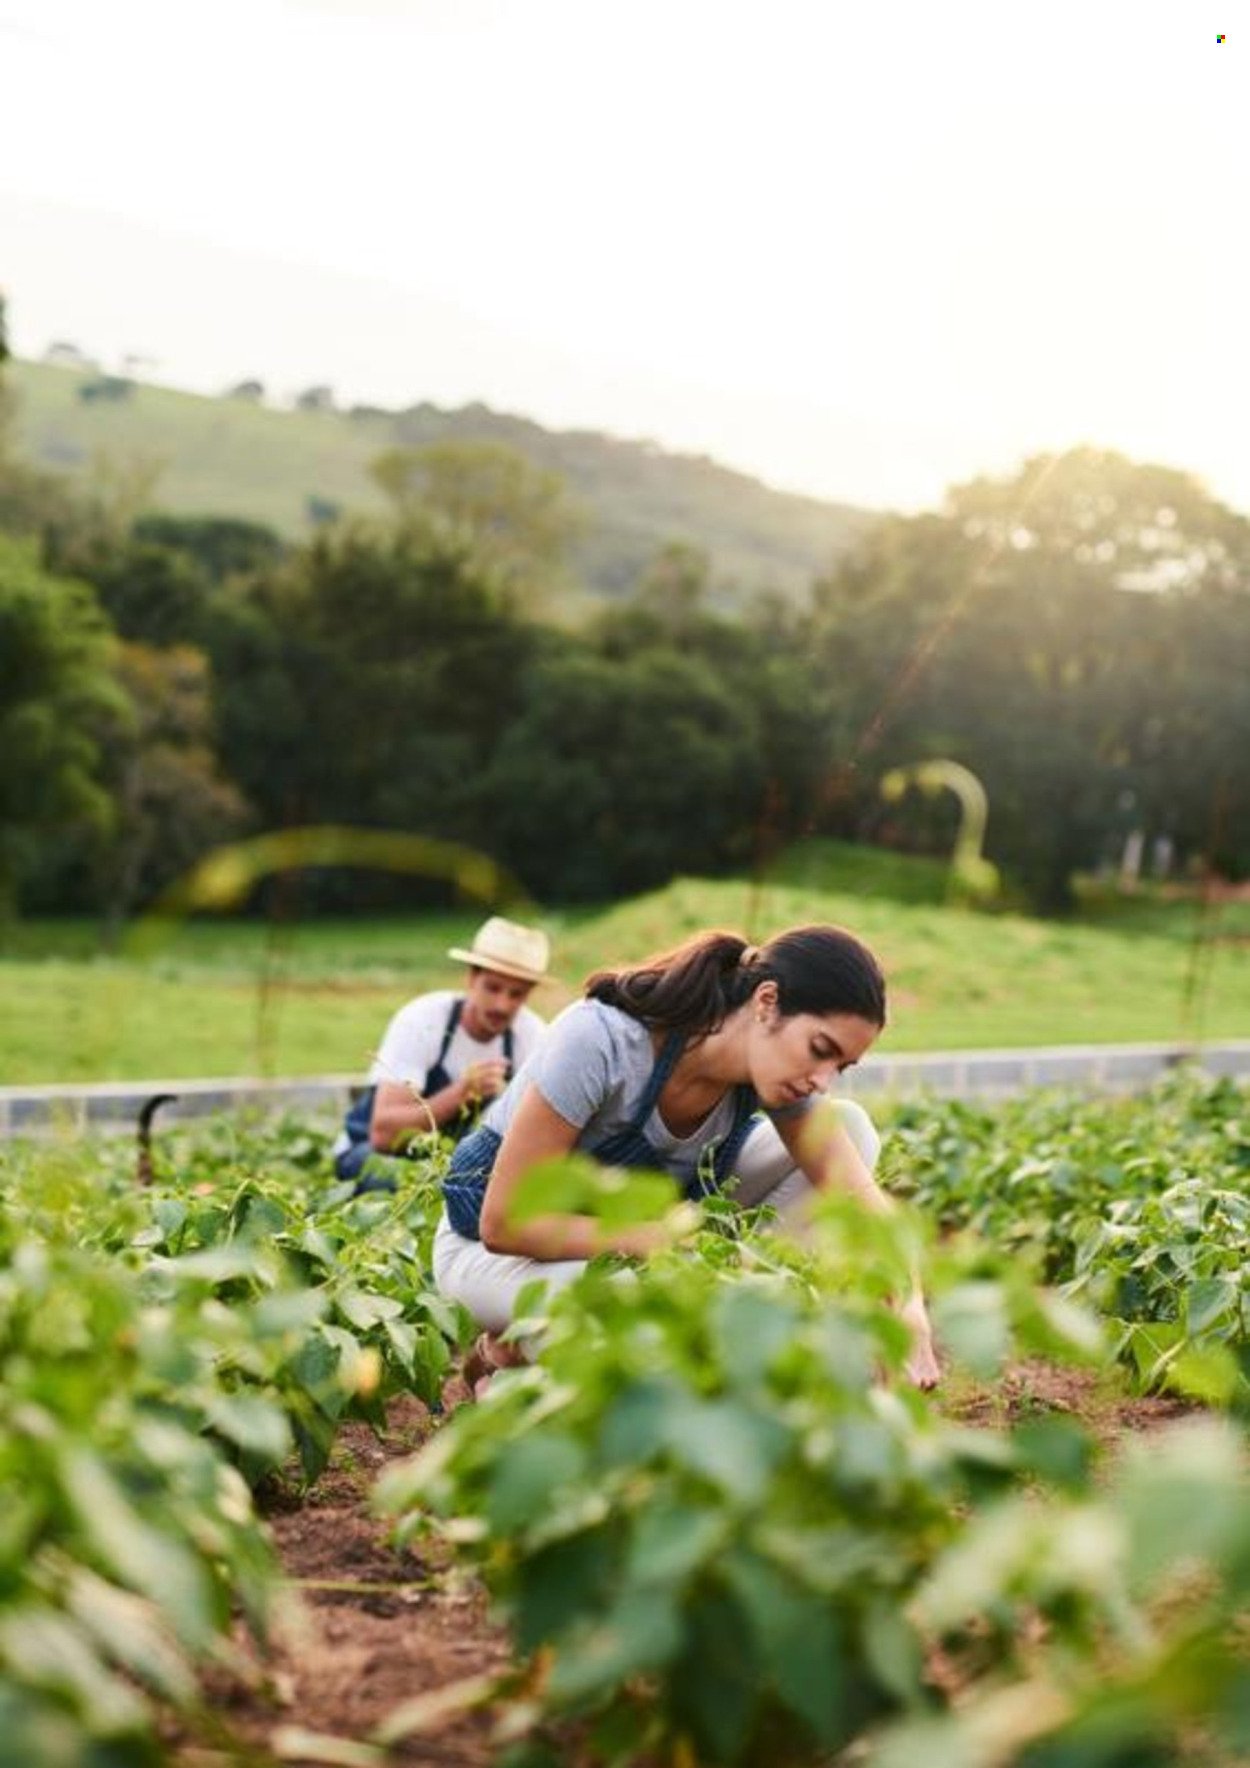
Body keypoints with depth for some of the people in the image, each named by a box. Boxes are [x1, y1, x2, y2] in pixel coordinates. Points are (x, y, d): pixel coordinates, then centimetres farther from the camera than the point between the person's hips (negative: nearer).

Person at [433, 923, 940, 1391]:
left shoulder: (773, 1068, -16)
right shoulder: (600, 1041, -34)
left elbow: (859, 1195, -20)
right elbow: (504, 1222, -30)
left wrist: (909, 1307, -39)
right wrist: (662, 1238, -35)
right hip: (491, 1248, -6)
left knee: (850, 1127, -9)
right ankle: (509, 1353, -9)